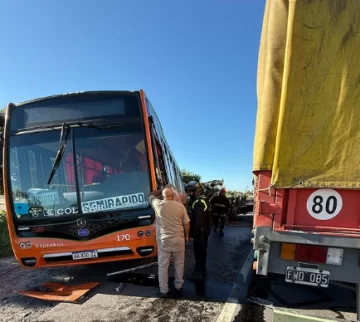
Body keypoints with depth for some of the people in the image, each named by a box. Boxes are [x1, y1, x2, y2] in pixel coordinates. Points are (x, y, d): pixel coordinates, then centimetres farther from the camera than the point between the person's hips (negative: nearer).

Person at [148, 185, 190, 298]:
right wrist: (186, 236, 13)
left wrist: (162, 190, 19)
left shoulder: (157, 204, -8)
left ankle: (163, 290, 19)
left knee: (163, 266, 11)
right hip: (178, 239, 1)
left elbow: (151, 196, 15)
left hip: (163, 240, 0)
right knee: (179, 264, 17)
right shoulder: (180, 206, -8)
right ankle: (178, 286, 30)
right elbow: (186, 224, -1)